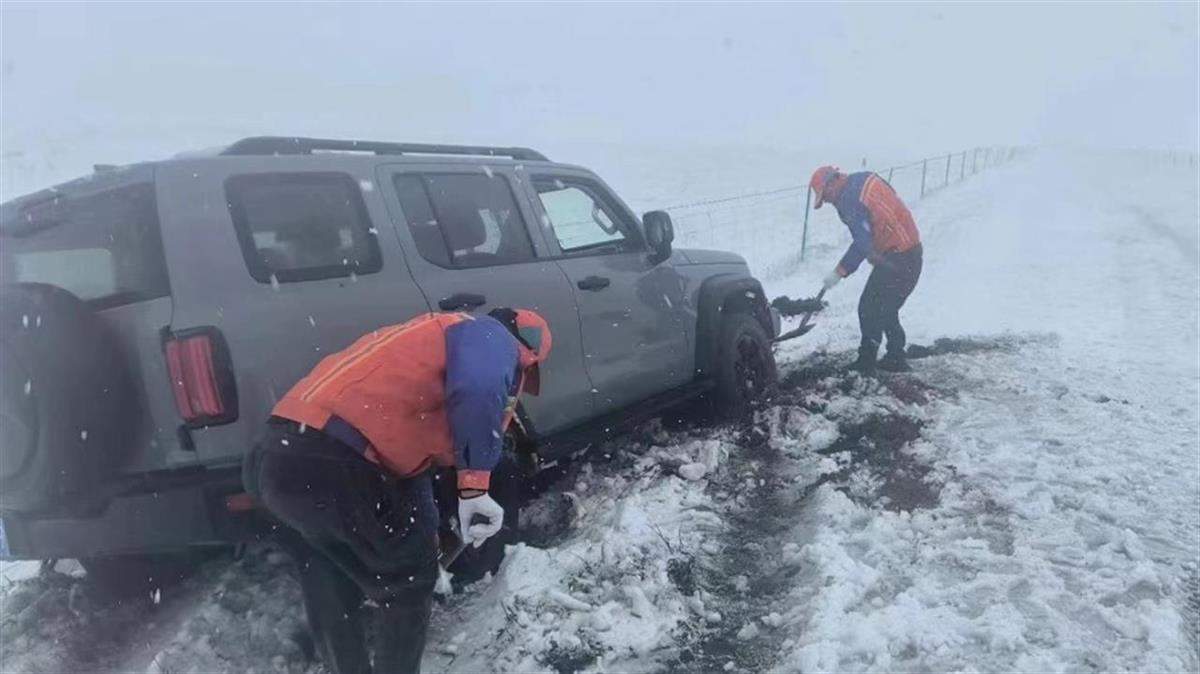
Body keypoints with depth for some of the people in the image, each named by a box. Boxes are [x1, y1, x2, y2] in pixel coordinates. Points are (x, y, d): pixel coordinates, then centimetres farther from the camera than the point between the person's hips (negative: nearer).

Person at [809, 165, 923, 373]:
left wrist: (839, 272, -18)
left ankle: (866, 363, 6)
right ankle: (896, 359, 26)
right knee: (886, 309, 18)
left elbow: (862, 244, -24)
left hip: (896, 258, -10)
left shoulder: (850, 200, -19)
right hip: (911, 249, 10)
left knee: (870, 309, -1)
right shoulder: (864, 178, 9)